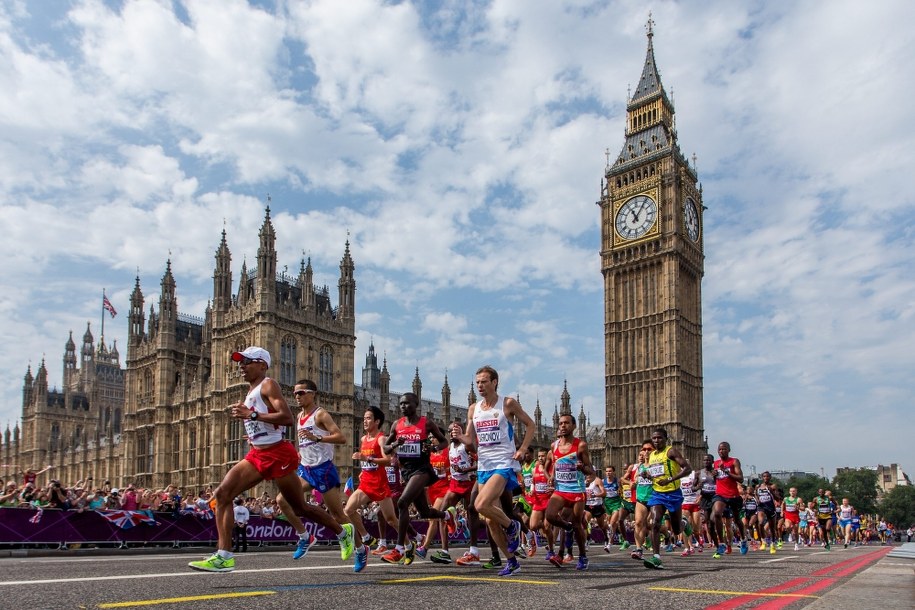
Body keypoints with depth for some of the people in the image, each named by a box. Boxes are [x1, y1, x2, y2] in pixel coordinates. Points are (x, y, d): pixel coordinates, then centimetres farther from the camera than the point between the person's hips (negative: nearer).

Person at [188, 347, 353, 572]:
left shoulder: (268, 385, -11)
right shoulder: (250, 392, 16)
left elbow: (287, 418, -24)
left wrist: (252, 415, -24)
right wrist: (244, 414, 11)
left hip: (278, 454, -8)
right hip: (257, 455, 8)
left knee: (299, 507, 5)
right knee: (223, 493, -10)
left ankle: (343, 532, 26)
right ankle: (223, 556, -10)